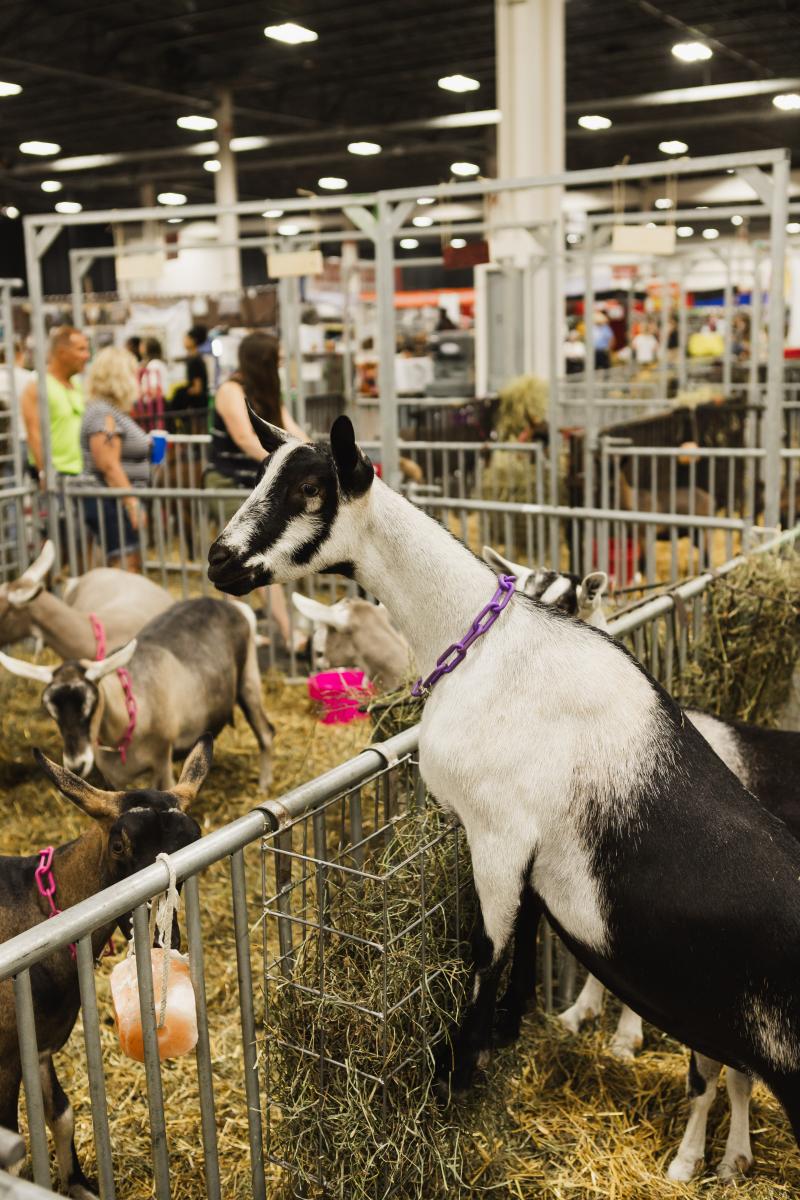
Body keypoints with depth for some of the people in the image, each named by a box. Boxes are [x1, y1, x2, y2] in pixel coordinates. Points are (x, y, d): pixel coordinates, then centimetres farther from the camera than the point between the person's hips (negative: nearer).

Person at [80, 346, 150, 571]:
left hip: (121, 502, 10)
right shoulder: (102, 414, -14)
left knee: (133, 565, 9)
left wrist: (148, 447, 20)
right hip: (109, 502, -10)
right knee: (127, 565, -13)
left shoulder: (116, 411, 17)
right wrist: (133, 504, -24)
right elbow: (109, 466, -22)